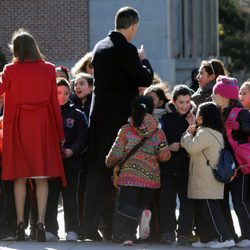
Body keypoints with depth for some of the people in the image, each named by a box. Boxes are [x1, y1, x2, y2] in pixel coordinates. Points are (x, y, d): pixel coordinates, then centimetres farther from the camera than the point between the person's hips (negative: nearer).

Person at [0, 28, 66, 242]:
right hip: (43, 125, 0)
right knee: (42, 177, 1)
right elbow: (55, 102, 1)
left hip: (18, 125, 0)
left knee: (20, 176, 6)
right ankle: (41, 224, -6)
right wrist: (60, 132, 6)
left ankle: (20, 224, 2)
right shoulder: (49, 70, 1)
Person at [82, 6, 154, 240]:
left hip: (99, 117, 7)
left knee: (96, 170, 9)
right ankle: (113, 228, 1)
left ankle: (90, 226, 9)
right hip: (119, 118, -7)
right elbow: (145, 79, -10)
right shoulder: (126, 50, -14)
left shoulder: (100, 47, 11)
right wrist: (143, 60, 9)